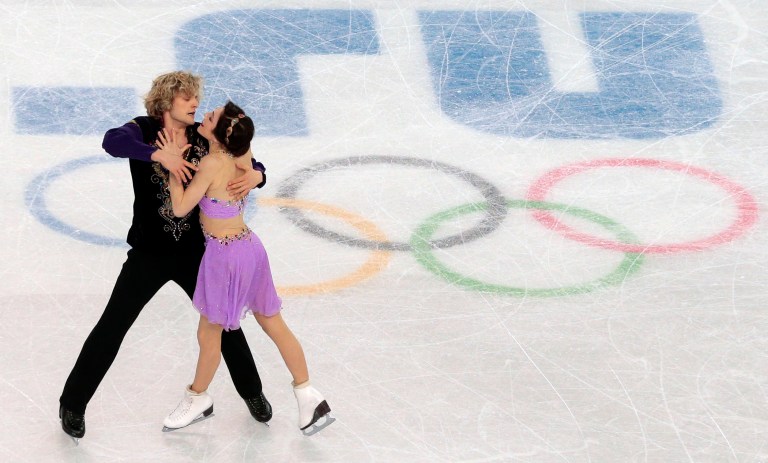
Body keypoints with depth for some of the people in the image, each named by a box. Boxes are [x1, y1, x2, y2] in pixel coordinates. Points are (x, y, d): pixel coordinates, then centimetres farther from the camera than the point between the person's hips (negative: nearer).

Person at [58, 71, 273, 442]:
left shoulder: (203, 138, -4)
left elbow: (249, 163, -1)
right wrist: (161, 155, -44)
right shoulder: (145, 131, -12)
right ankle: (73, 404, 13)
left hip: (194, 252, 3)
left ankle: (251, 392, 37)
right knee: (112, 327, 1)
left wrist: (254, 176, -25)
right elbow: (112, 141, -34)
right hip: (149, 254, -3)